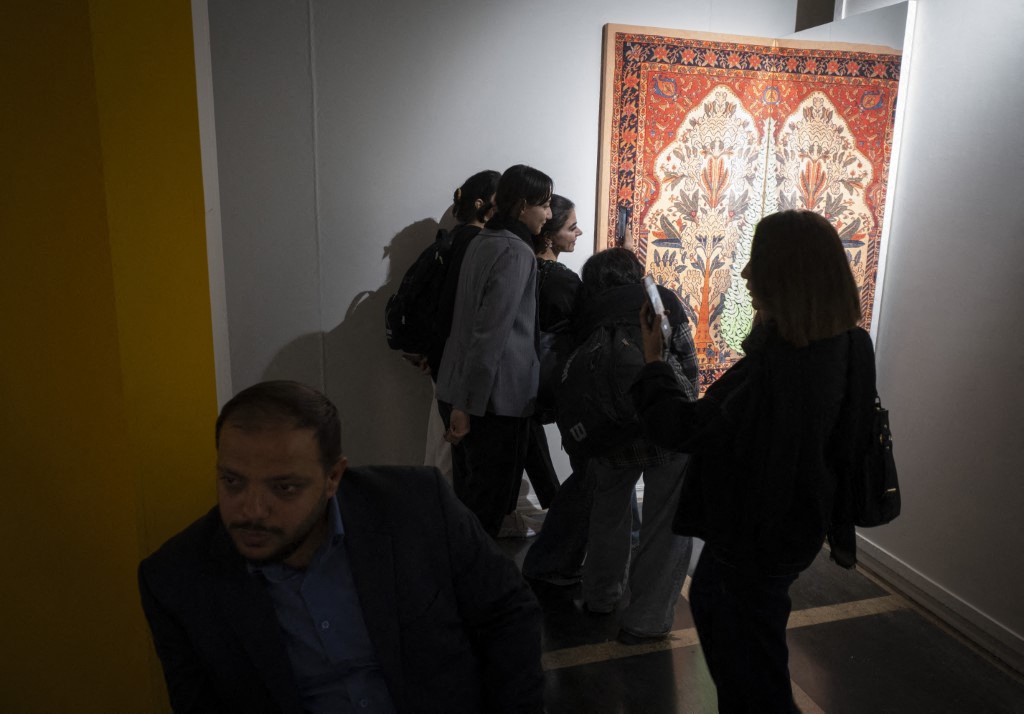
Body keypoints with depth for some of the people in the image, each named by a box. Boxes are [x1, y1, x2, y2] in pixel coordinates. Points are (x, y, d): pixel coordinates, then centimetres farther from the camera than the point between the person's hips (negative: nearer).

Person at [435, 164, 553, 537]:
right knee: (491, 499, 3)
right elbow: (492, 334, -21)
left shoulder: (482, 241, 12)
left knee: (468, 492, 20)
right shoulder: (516, 253, -16)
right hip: (495, 397, -9)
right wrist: (467, 405, -21)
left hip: (458, 387, 9)